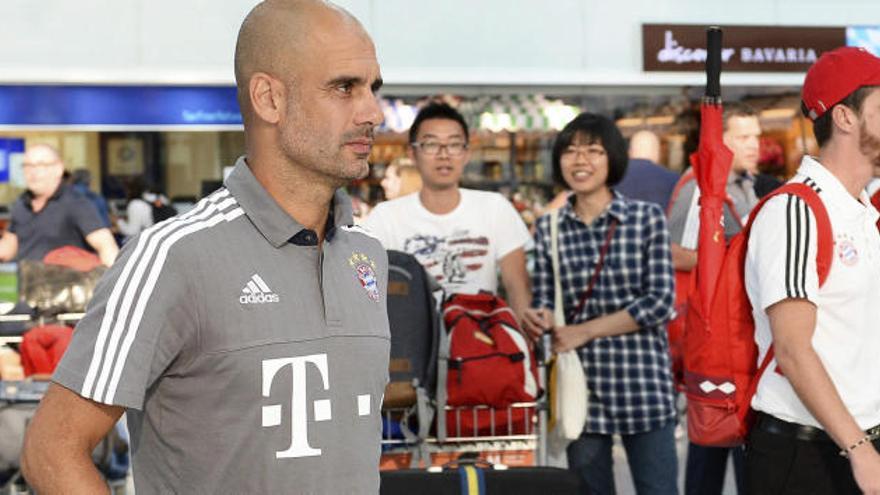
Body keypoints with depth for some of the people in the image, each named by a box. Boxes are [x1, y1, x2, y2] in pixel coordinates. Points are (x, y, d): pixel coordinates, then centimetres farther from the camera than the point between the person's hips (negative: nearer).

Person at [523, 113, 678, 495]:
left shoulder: (648, 218, 1)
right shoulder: (548, 229, 8)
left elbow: (660, 302, -6)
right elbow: (545, 303, 10)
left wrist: (585, 330, -11)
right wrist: (541, 319, -14)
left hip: (643, 386, -2)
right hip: (580, 387, 2)